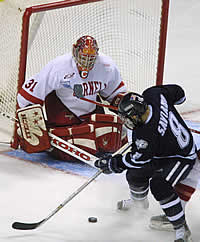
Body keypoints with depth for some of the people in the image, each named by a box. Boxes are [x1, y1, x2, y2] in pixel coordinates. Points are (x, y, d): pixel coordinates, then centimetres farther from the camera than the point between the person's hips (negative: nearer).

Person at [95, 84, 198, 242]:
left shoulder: (146, 136, -36)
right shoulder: (153, 94, -21)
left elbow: (137, 159, -19)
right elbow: (179, 93, -3)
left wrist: (112, 164, -6)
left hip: (182, 158, -9)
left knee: (159, 184, -29)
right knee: (135, 174, 5)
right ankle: (139, 200, 41)